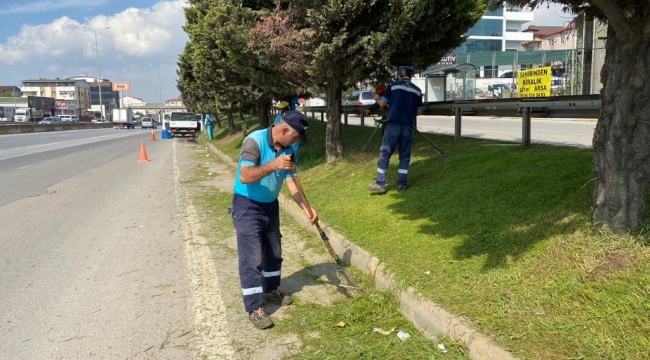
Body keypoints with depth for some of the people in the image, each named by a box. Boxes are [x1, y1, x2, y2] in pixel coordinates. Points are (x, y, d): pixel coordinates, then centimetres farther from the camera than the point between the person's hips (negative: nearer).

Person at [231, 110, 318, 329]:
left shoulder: (288, 149, -3)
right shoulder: (254, 141, -24)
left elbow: (291, 182, -3)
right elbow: (244, 176, -34)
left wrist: (306, 208, -14)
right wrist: (273, 165, -42)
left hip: (270, 205, 7)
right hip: (247, 206, -7)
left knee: (274, 252, 19)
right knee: (251, 258, -6)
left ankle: (271, 289, 41)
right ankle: (254, 308, 2)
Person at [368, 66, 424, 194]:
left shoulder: (393, 85, 4)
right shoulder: (417, 90, 11)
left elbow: (383, 103, 2)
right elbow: (419, 111, 13)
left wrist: (376, 98, 23)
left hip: (393, 124, -2)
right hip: (408, 126, 2)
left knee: (385, 153, 1)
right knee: (405, 156, 11)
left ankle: (380, 184, -1)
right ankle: (401, 183, 9)